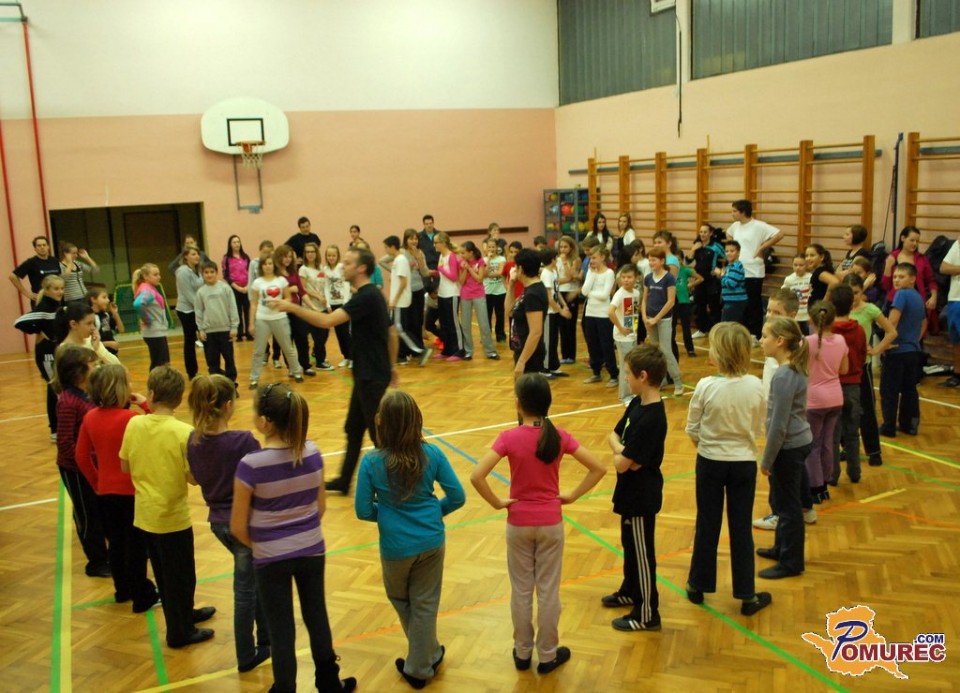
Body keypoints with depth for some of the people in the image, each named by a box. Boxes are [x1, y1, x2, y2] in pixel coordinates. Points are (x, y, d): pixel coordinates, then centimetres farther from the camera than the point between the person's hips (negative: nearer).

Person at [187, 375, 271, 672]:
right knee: (245, 589, 11)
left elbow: (196, 478, 8)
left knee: (255, 577, 25)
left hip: (218, 522, 6)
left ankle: (265, 640, 37)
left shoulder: (193, 441, -6)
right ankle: (246, 656, 27)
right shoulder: (243, 441, -25)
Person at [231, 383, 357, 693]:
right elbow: (321, 506, 2)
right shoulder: (312, 453, -11)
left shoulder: (251, 465, -23)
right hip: (312, 550, 4)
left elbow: (238, 527, -13)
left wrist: (260, 546, 6)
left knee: (281, 630, 13)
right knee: (317, 617, 22)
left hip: (271, 558, -4)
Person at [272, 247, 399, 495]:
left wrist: (292, 307, -25)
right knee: (353, 429, 17)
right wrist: (392, 365, 24)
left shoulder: (366, 297, -21)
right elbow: (391, 332, 17)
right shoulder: (371, 294, 10)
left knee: (379, 432, 1)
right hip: (368, 374, 10)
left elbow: (327, 320, -30)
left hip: (373, 376, -10)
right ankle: (344, 480, 27)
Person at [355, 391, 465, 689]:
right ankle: (420, 667, 32)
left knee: (401, 601, 26)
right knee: (425, 604, 17)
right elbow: (457, 497, -6)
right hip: (431, 541, 2)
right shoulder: (432, 454, -11)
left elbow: (363, 511, -11)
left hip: (397, 547, -1)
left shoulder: (371, 462, -17)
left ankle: (429, 654, 40)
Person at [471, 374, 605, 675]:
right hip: (550, 523, 1)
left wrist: (498, 503, -10)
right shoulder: (560, 436, -10)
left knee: (521, 590, 15)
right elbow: (598, 468, -8)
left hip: (519, 523, -1)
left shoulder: (509, 438, -16)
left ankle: (522, 652, 30)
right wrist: (571, 496, -1)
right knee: (548, 590, 14)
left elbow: (476, 477, -24)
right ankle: (547, 655, 27)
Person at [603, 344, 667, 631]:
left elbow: (623, 464, -28)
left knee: (642, 552, 5)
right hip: (632, 491, 9)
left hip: (642, 496, -9)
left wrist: (620, 455, -8)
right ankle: (630, 591, 45)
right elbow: (614, 435, 7)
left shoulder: (651, 419, -29)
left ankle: (647, 614, 20)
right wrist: (623, 451, -12)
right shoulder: (637, 403, -1)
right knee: (629, 544, 25)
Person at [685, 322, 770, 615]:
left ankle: (698, 586, 27)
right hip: (744, 463, 1)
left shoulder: (706, 386, -18)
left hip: (710, 462, -1)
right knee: (741, 529, 11)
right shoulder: (756, 387, -11)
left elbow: (692, 430, -9)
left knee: (707, 526, 13)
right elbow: (757, 429, 0)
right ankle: (747, 596, 20)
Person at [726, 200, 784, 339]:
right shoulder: (735, 226, 9)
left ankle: (755, 335, 9)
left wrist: (761, 248, -15)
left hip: (753, 272, -7)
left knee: (754, 304, 2)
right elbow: (728, 233, 31)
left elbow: (779, 234, -19)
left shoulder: (758, 226, -12)